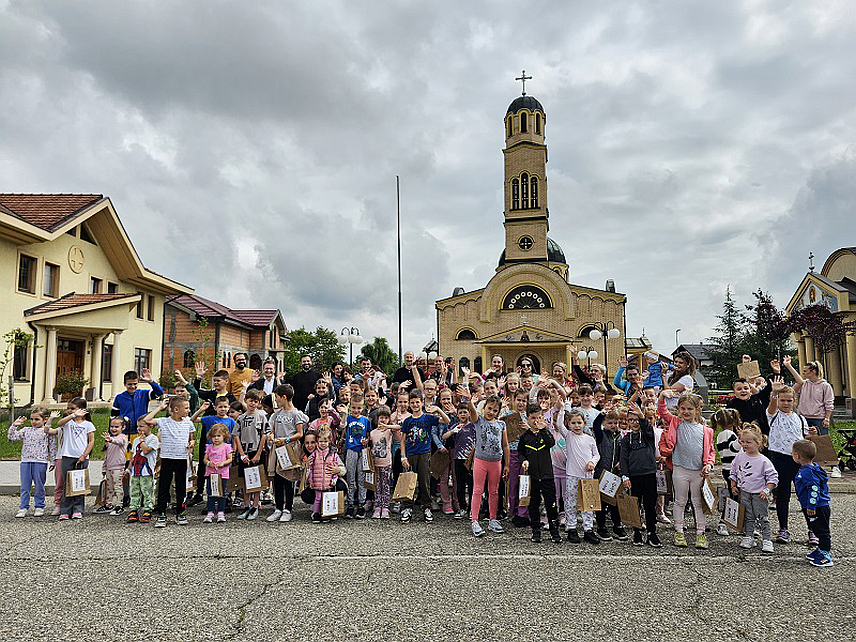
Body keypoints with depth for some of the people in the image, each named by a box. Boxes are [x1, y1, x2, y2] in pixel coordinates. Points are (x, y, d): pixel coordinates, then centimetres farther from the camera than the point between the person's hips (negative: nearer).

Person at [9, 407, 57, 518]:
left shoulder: (48, 432, 2)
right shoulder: (26, 430, 12)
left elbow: (52, 448, 3)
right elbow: (12, 437, 8)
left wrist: (53, 462, -1)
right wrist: (14, 425, -1)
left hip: (40, 462, -3)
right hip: (25, 461, 3)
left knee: (39, 486, 5)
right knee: (25, 486, 6)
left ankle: (39, 507, 17)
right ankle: (23, 507, 14)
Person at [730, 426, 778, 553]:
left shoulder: (763, 461, -13)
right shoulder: (740, 456, 1)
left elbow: (773, 477, -8)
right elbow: (734, 471, 13)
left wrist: (766, 490, -15)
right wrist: (733, 486, 7)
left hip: (759, 495, -4)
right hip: (743, 494, 4)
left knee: (763, 518, 2)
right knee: (747, 517, 12)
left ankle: (767, 540, 11)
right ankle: (748, 537, 22)